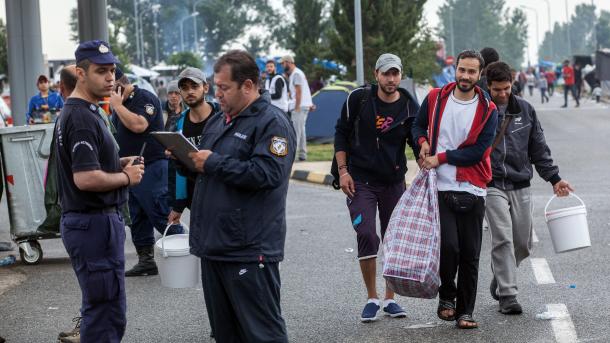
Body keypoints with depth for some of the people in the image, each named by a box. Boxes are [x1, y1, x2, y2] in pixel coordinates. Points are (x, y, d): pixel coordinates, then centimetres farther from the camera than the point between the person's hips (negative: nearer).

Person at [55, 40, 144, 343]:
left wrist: (117, 164, 11)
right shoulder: (82, 118, -19)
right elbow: (86, 179, -28)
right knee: (107, 313, -6)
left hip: (84, 221, 11)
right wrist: (126, 177, -12)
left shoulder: (72, 113, 14)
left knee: (100, 308, 19)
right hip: (94, 223, -11)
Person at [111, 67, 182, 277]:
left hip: (151, 168, -9)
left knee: (162, 217, -11)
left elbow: (138, 125, -27)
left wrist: (118, 106, -17)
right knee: (137, 219, 10)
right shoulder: (120, 104, 16)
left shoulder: (145, 99, -11)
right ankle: (145, 261, 14)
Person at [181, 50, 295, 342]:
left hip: (249, 251, -9)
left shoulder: (272, 123, -10)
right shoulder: (218, 121, 17)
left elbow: (267, 173, -24)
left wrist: (213, 163, -18)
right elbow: (202, 167, 28)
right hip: (214, 246, 9)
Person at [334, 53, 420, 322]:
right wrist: (343, 171, -4)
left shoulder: (410, 106, -3)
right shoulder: (358, 99, -7)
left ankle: (390, 298, 19)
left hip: (394, 181, 3)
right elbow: (341, 134, 2)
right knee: (366, 235, -14)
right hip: (361, 180, -2)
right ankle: (372, 298, -2)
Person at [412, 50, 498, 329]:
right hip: (439, 189, -1)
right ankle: (446, 297, 10)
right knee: (448, 245, -15)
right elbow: (418, 125, 19)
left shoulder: (488, 111, 0)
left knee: (470, 255, 4)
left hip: (472, 192, 1)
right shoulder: (435, 98, 4)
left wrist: (441, 158, -12)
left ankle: (465, 311, 16)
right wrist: (422, 142, -2)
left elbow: (477, 152, -7)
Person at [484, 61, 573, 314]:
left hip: (521, 186, 4)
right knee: (503, 240, -12)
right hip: (492, 186, -4)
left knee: (523, 244, 6)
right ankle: (507, 295, -7)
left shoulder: (525, 110, 7)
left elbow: (539, 148, 13)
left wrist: (554, 178, 9)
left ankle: (500, 279, 30)